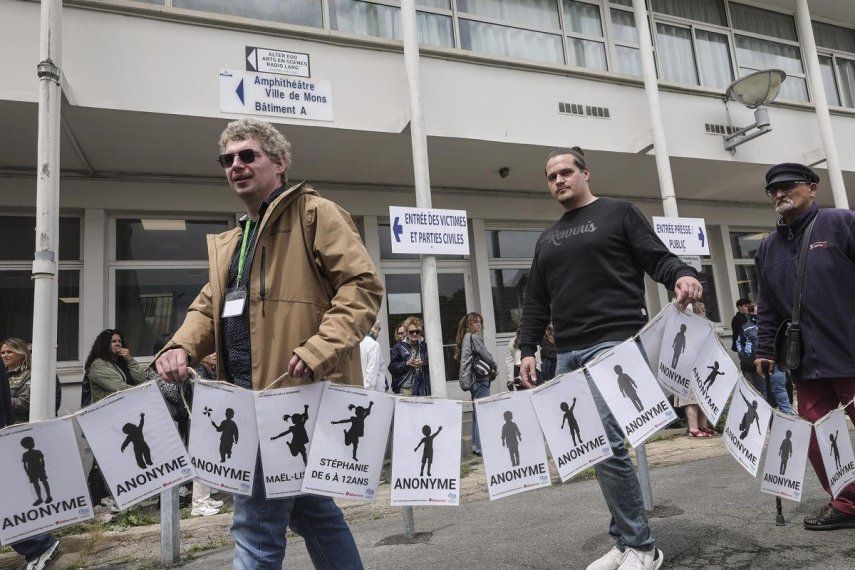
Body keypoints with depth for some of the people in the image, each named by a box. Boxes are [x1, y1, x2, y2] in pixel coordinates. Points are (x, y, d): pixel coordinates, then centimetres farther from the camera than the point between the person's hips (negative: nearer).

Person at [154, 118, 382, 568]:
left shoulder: (315, 214, -3)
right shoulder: (228, 243, 22)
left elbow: (363, 284, -12)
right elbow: (209, 306, 22)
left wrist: (318, 350, -24)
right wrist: (181, 346, 0)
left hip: (295, 388, -8)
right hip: (249, 395, 9)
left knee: (257, 525, -5)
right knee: (312, 510, 18)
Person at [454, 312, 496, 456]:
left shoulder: (465, 337, 17)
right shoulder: (474, 337, -11)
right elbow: (485, 355, -14)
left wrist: (490, 368, 9)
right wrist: (494, 366, 6)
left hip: (472, 380, 10)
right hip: (480, 378, -10)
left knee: (476, 412, 14)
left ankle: (476, 446, 20)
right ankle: (481, 447, -8)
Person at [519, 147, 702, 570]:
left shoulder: (618, 213, 8)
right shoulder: (547, 240, 22)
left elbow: (657, 258, -1)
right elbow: (536, 302, 20)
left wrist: (683, 275, -22)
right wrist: (528, 349, 11)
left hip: (615, 342, -6)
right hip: (568, 354, 6)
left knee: (605, 442, -15)